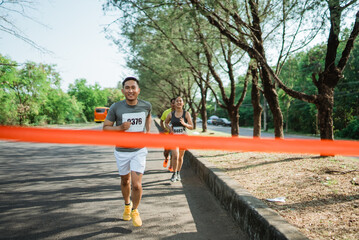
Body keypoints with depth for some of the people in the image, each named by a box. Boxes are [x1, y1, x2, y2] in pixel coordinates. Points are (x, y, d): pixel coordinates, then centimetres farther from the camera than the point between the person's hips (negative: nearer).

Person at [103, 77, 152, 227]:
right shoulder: (116, 107, -14)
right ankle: (127, 205, 47)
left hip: (139, 150, 0)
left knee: (136, 185, -8)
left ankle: (135, 211, 20)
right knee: (125, 181, 18)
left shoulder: (146, 106, -8)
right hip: (122, 151, 0)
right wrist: (120, 127, -24)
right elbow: (105, 127, -7)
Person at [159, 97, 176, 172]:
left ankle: (171, 166, 13)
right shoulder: (166, 112, 2)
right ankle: (166, 159, 35)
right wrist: (164, 128, -5)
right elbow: (161, 121, 12)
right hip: (167, 134, 1)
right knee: (166, 150, 1)